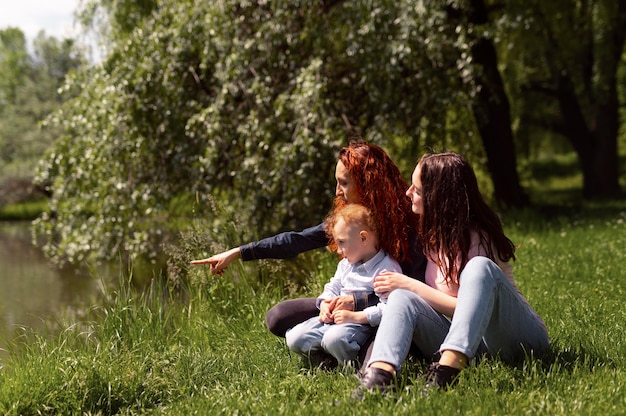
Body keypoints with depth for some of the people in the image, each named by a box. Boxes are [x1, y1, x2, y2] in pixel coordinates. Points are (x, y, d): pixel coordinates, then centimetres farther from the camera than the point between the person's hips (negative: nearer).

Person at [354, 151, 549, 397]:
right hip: (462, 338, 6)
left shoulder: (475, 237, -12)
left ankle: (448, 369, -50)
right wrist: (405, 287, 1)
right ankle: (379, 374, -46)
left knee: (480, 267, -32)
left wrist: (409, 284, -15)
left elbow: (465, 307, -15)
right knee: (403, 297, -17)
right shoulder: (434, 231, 10)